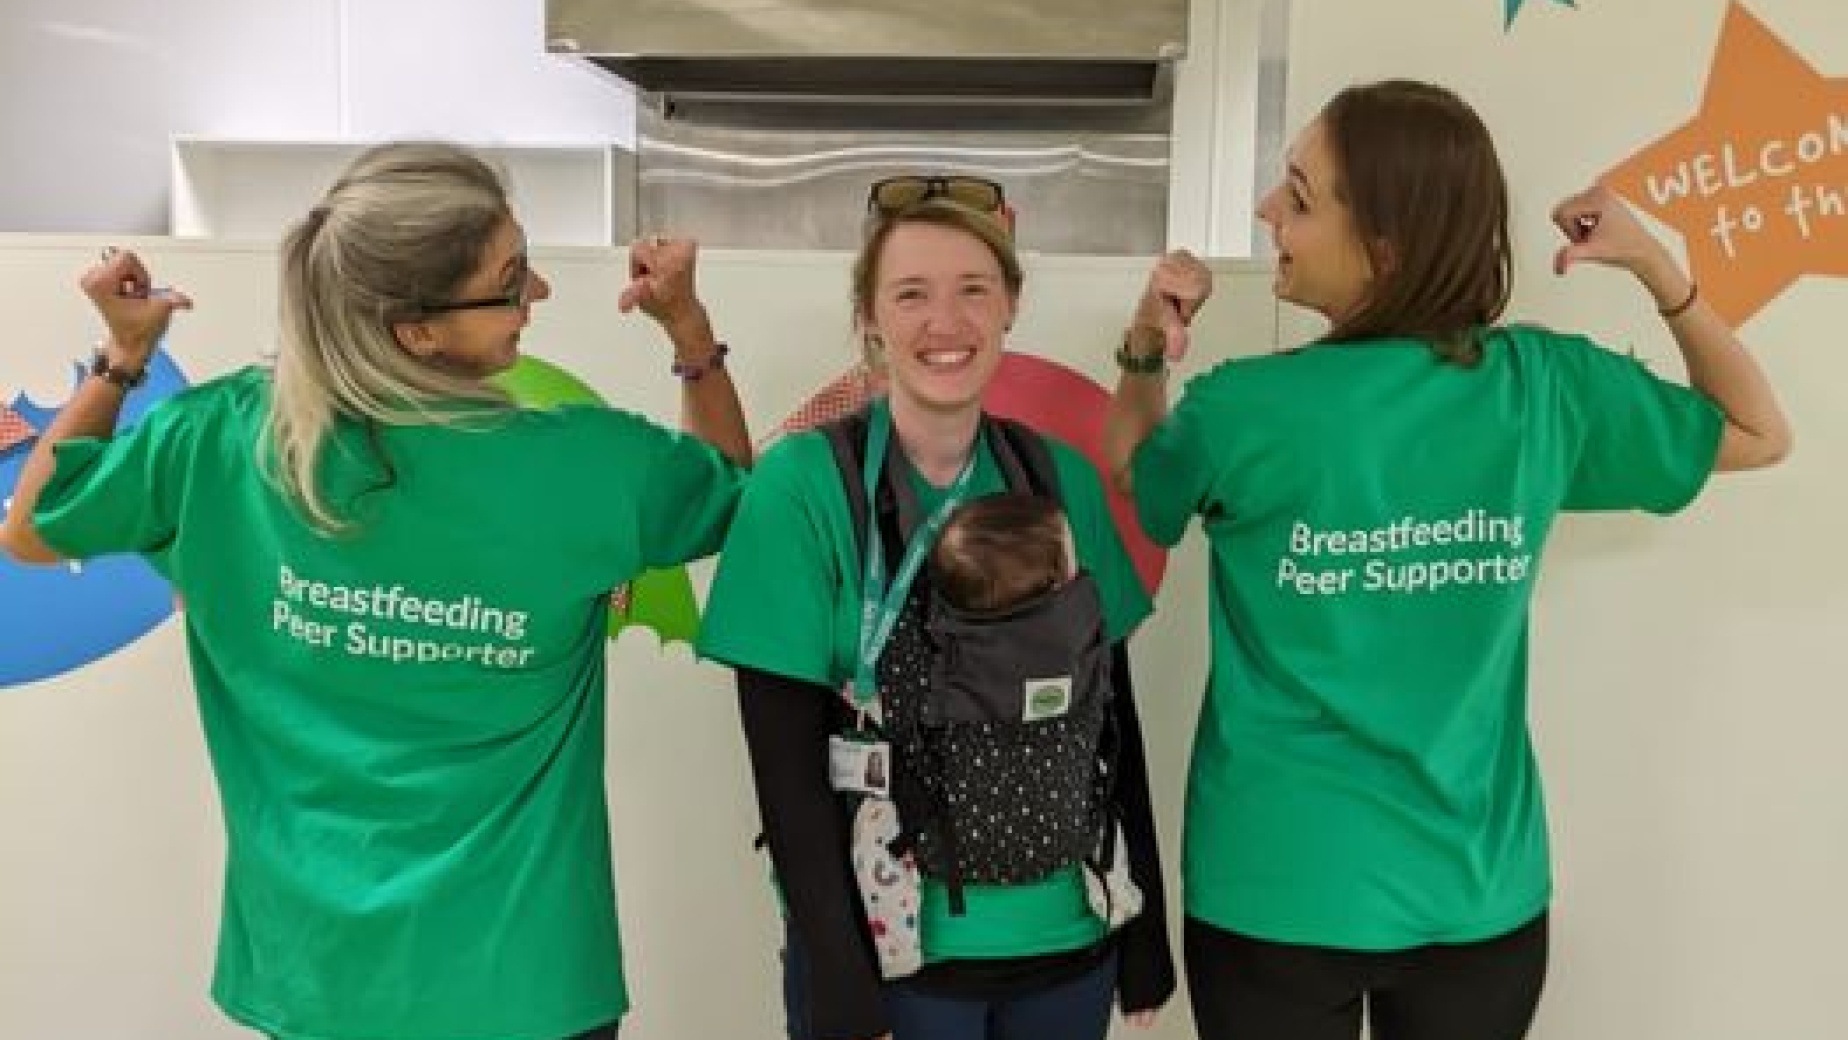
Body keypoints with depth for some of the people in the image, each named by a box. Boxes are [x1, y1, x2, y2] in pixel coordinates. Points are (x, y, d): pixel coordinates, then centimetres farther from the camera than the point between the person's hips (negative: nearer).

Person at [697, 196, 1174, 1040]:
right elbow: (787, 764, -12)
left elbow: (1113, 715, 5)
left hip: (1071, 943, 4)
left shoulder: (1066, 478, 0)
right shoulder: (802, 483, -12)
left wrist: (1146, 928, 7)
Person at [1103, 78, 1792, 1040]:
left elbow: (1130, 475, 6)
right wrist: (1653, 266, 3)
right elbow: (1759, 434, 10)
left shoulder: (1243, 409, -17)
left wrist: (1143, 353, -4)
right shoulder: (1547, 383, -8)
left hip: (1277, 896, -2)